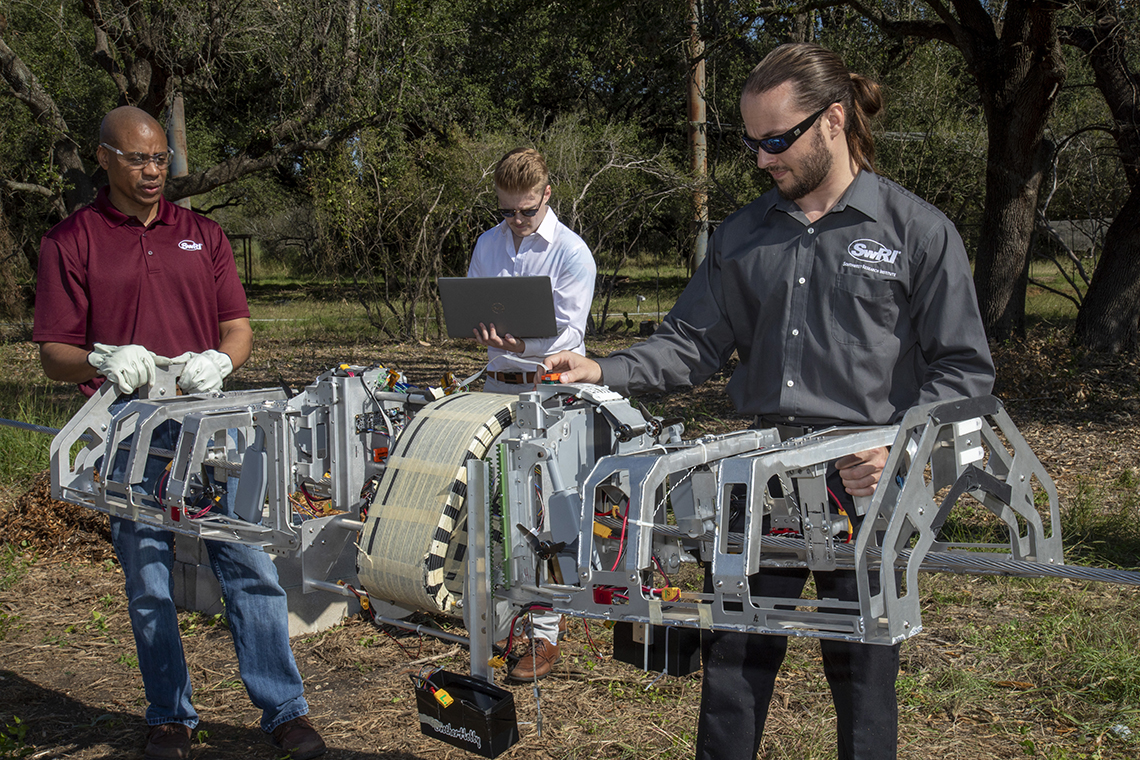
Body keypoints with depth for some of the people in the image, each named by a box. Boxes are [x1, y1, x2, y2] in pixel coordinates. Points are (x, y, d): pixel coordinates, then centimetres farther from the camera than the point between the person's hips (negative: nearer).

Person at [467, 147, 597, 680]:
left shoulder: (571, 252, -6)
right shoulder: (487, 245, 13)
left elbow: (568, 332, -13)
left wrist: (518, 343, -31)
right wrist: (481, 331, -6)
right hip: (498, 385, 6)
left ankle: (545, 634, -1)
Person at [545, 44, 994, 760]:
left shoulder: (919, 231, -1)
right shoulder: (742, 236, 11)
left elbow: (963, 369, -2)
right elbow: (692, 343, 12)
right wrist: (604, 371, -4)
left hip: (866, 482, -3)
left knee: (862, 663, 7)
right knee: (734, 651, 7)